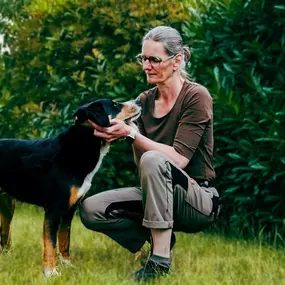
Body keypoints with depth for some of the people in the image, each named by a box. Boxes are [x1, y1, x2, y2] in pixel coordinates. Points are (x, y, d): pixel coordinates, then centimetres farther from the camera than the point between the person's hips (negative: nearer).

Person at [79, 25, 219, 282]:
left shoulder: (196, 96, -13)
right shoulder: (144, 101, 5)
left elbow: (178, 159, -21)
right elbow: (140, 163, 1)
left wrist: (131, 133, -27)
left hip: (200, 200, -6)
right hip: (157, 196, 6)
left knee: (153, 160, -35)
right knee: (91, 210, -15)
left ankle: (160, 260, -30)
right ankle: (159, 238, 2)